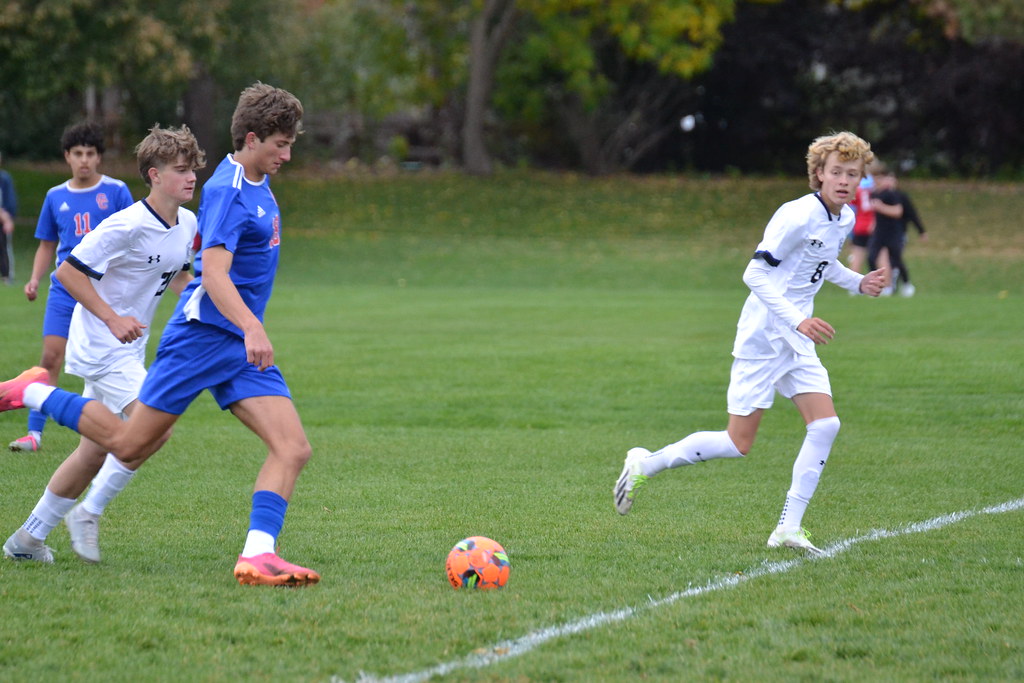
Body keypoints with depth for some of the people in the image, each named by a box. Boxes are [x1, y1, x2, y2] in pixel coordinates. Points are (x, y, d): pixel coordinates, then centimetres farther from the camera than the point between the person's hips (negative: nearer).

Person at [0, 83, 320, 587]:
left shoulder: (257, 185, 14)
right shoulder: (227, 191, -15)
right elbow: (214, 273, -27)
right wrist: (252, 327, -41)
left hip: (242, 346, 9)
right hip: (203, 333, -9)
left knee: (293, 448, -9)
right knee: (130, 446, -3)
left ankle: (257, 556, -17)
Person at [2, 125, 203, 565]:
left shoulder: (187, 225, 5)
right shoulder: (127, 226, -20)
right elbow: (68, 272, -17)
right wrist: (112, 318, -21)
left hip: (129, 349, 9)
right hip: (101, 347, -9)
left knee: (95, 452, 11)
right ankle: (88, 512, -6)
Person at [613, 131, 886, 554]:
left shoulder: (845, 219, 7)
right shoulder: (798, 216, -20)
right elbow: (756, 274, -22)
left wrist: (858, 283, 11)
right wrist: (798, 320, -29)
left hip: (797, 343, 8)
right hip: (762, 339, -8)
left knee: (825, 425, -8)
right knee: (738, 444, -6)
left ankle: (788, 528, -4)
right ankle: (645, 464, 13)